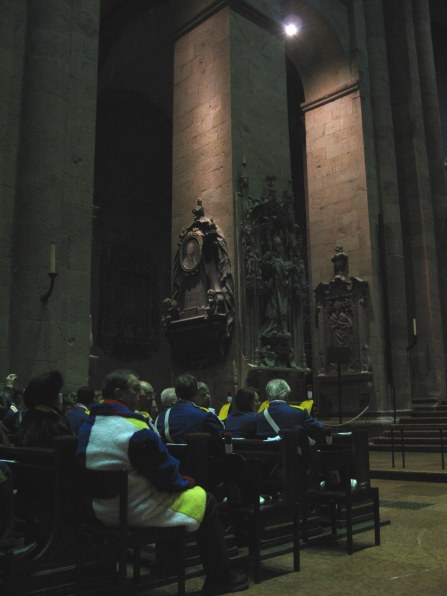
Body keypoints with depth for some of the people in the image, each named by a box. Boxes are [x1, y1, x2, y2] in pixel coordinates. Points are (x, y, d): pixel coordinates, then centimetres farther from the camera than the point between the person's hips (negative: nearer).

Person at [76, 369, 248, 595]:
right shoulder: (135, 428, -24)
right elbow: (165, 473, -20)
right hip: (136, 511, -9)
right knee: (204, 500, 5)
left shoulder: (88, 425, 4)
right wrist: (186, 482, 1)